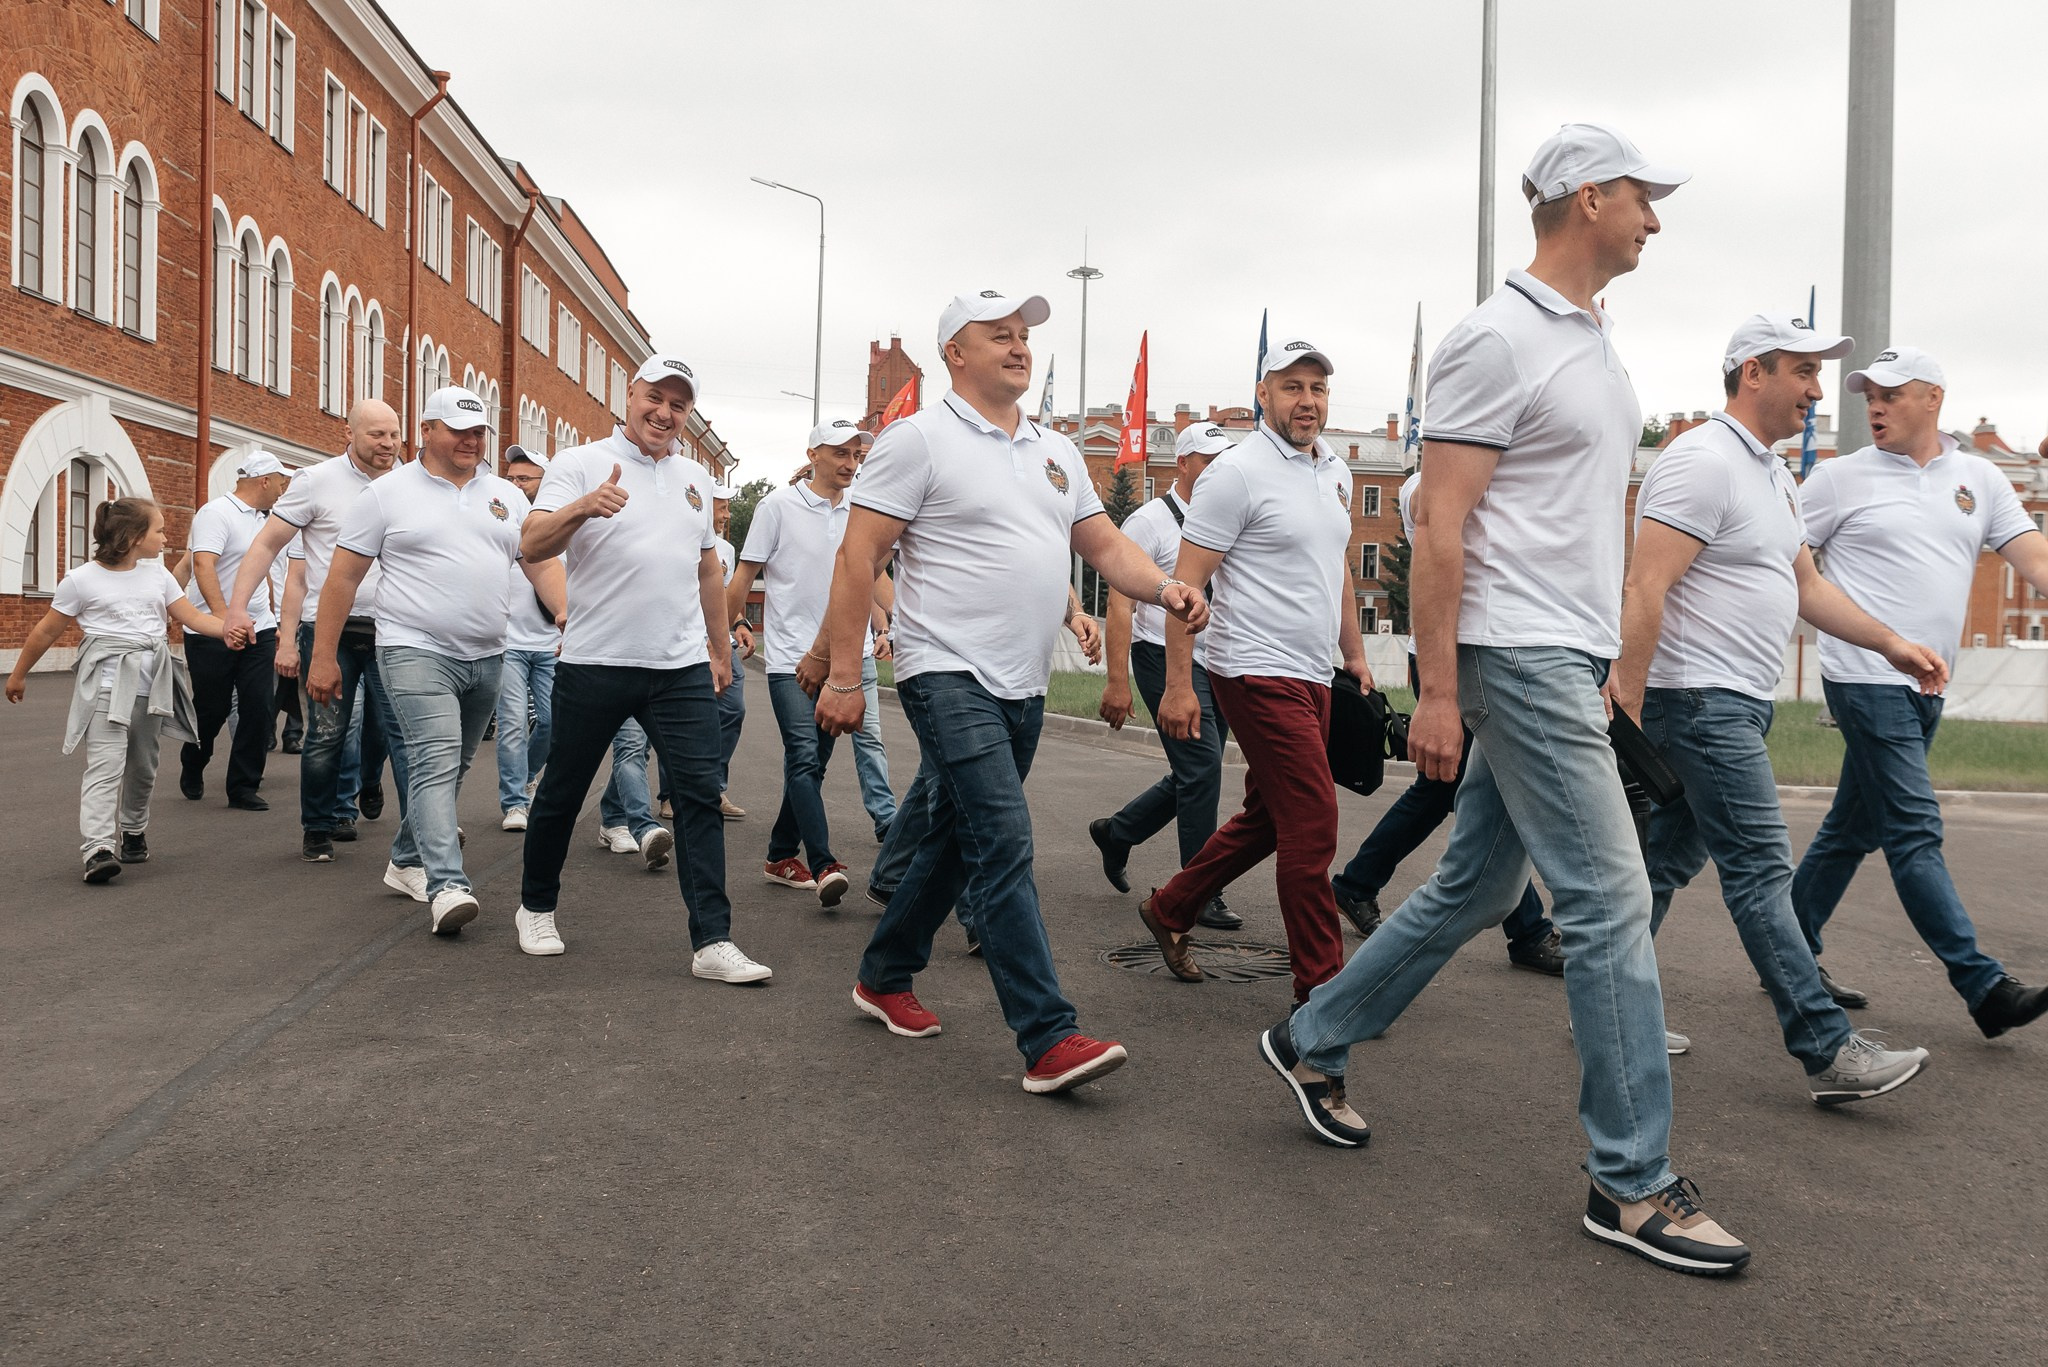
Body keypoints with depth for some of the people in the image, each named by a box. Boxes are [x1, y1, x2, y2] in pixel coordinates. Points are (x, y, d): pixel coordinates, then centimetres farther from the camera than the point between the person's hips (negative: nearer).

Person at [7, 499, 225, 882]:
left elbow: (192, 617, 8)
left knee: (142, 767, 14)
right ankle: (98, 849, -20)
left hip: (151, 684, 5)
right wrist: (18, 675, 12)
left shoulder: (158, 574, 10)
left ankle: (134, 832, 33)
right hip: (107, 684, -5)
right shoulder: (81, 580, -4)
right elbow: (47, 631, 5)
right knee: (106, 766, -14)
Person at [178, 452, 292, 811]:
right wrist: (224, 618, -32)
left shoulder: (262, 519, 15)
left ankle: (244, 787, 8)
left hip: (258, 631, 7)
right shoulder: (216, 513, -12)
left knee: (259, 709, -1)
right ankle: (192, 767, 34)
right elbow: (203, 565, -24)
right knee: (212, 709, 6)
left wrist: (272, 618, 22)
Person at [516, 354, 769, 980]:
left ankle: (712, 942, -3)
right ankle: (536, 907, 31)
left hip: (682, 668, 4)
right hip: (595, 664, -3)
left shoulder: (695, 478, 15)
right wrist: (584, 507, -32)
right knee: (561, 793, 10)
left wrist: (719, 650, 23)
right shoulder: (580, 463, -1)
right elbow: (533, 547, -14)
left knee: (700, 795, -4)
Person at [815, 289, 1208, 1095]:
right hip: (949, 675, -8)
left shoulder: (1055, 453, 17)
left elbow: (1105, 545, 15)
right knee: (1004, 845, -15)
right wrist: (843, 676, -14)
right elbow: (858, 558, -8)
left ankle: (884, 977, 34)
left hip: (1022, 687, 8)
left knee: (958, 840, 16)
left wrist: (1165, 589, -6)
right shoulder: (919, 440, -5)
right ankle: (1048, 1042, -15)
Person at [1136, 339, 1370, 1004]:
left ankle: (1168, 910, 33)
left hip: (1312, 676, 9)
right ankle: (1323, 986, 2)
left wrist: (1354, 652, 24)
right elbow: (1186, 581, -13)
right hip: (1260, 674, -9)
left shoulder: (1335, 470, 14)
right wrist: (1178, 685, -17)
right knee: (1313, 824, -9)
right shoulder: (1238, 471, -11)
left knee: (1267, 819, 16)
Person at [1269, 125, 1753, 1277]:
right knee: (1612, 901, -7)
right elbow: (1440, 523, -15)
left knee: (1476, 890, 15)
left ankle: (1314, 1043, 30)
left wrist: (1610, 661, 20)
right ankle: (1635, 1183, 3)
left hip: (1572, 661, 10)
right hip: (1520, 659, -10)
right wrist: (1436, 694, -18)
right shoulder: (1499, 340, -11)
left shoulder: (1599, 340, 18)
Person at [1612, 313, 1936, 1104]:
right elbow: (1646, 588, -21)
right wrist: (1625, 704, -26)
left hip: (1738, 704, 10)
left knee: (1670, 858, 12)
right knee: (1761, 870, -9)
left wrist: (1891, 643, 19)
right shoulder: (1703, 462, -14)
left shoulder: (1773, 474, 19)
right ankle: (1829, 1052, -6)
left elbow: (1806, 585, 26)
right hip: (1701, 699, -10)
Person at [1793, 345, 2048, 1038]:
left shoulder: (1978, 479, 12)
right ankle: (1985, 987, -5)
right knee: (1915, 835, -7)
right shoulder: (1841, 477, 0)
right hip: (1867, 680, -6)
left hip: (1925, 689, 6)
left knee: (1853, 828, 11)